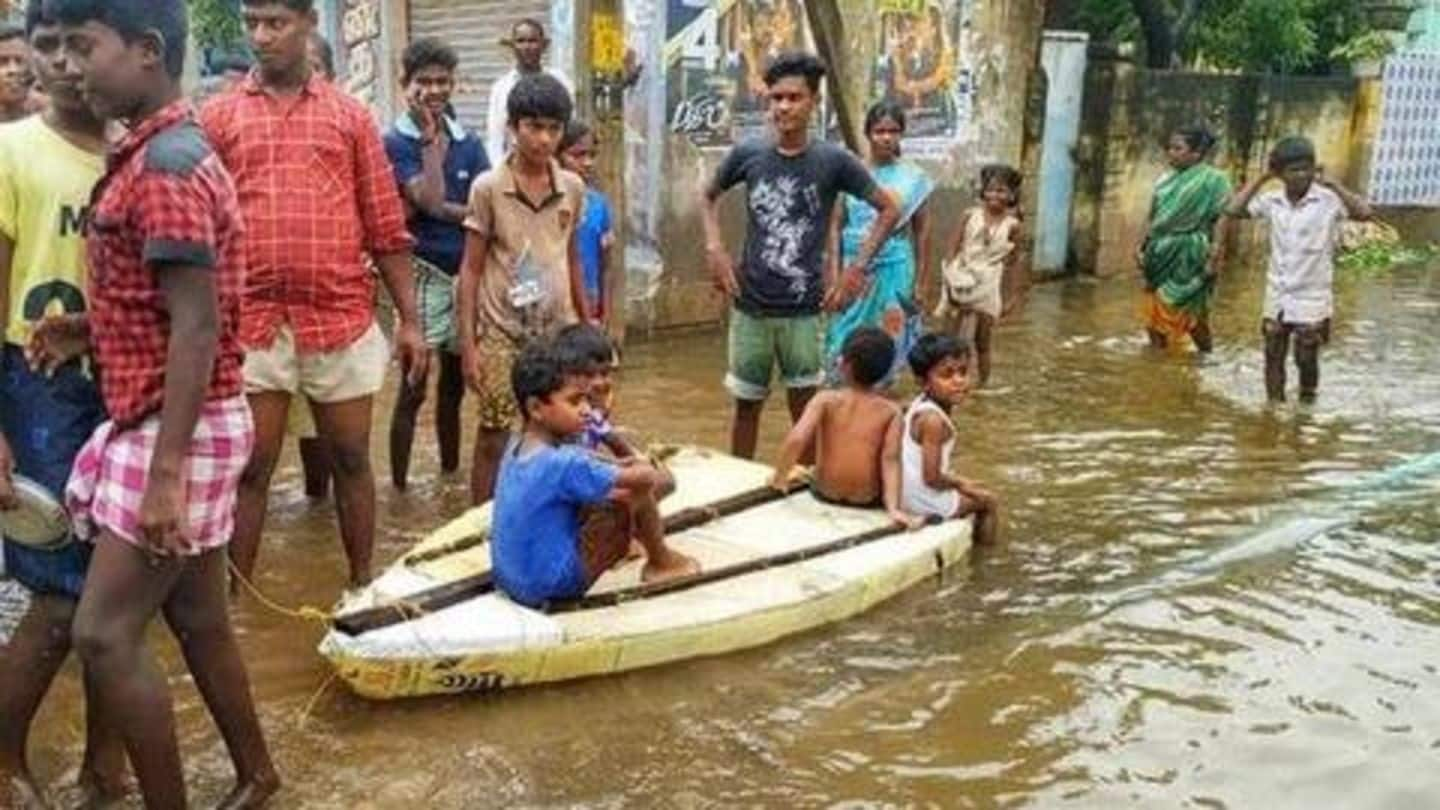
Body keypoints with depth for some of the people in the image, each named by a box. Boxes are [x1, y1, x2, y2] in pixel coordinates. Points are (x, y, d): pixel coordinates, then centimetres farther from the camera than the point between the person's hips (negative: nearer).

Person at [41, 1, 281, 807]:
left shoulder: (164, 165, -18)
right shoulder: (164, 153, 13)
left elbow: (196, 327, -23)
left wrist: (164, 473, -25)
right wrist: (91, 331, 7)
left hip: (178, 429, -10)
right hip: (169, 422, 10)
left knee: (106, 633, -5)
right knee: (196, 616, 17)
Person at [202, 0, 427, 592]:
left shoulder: (350, 116, 7)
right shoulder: (217, 118, 6)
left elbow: (386, 228, 7)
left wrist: (410, 319, 3)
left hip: (342, 319, 1)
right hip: (251, 322, -1)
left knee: (351, 460, 12)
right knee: (248, 469, 5)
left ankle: (362, 586, 27)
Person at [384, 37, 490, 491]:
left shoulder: (469, 143, 8)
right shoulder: (395, 142, -5)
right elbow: (430, 199, -19)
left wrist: (445, 211, -15)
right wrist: (431, 136, -14)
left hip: (467, 274, 5)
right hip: (423, 275, -5)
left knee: (454, 383, 16)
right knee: (414, 388, -4)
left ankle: (451, 477, 29)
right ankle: (400, 488, 3)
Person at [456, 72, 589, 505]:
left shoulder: (573, 188, 3)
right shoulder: (488, 187, -8)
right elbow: (471, 269, -5)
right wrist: (468, 343, -9)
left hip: (558, 330, 3)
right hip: (502, 333, -3)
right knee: (494, 437, 4)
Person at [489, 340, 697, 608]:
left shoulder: (517, 447, 1)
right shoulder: (564, 463, -25)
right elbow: (643, 477, -19)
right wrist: (646, 470, 3)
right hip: (552, 585, -9)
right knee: (635, 492, -6)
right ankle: (661, 562, 16)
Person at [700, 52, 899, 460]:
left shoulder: (833, 161, -7)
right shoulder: (747, 154, -2)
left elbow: (889, 209, 2)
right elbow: (708, 197, 16)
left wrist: (857, 268, -4)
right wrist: (715, 249, 2)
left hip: (804, 310, -1)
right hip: (750, 307, 2)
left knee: (804, 407, 6)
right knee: (747, 403, 12)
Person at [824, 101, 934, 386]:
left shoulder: (914, 178, 0)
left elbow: (922, 230, 4)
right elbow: (836, 225, 2)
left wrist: (921, 278, 4)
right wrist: (835, 271, -4)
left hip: (894, 268, 0)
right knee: (848, 337, 2)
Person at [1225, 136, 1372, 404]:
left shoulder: (1328, 201, -11)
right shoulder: (1272, 200, -1)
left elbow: (1365, 212, -24)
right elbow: (1232, 210, -6)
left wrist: (1332, 184, -20)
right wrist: (1262, 179, -7)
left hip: (1311, 300, -3)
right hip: (1277, 298, 3)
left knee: (1306, 359, 5)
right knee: (1273, 357, 10)